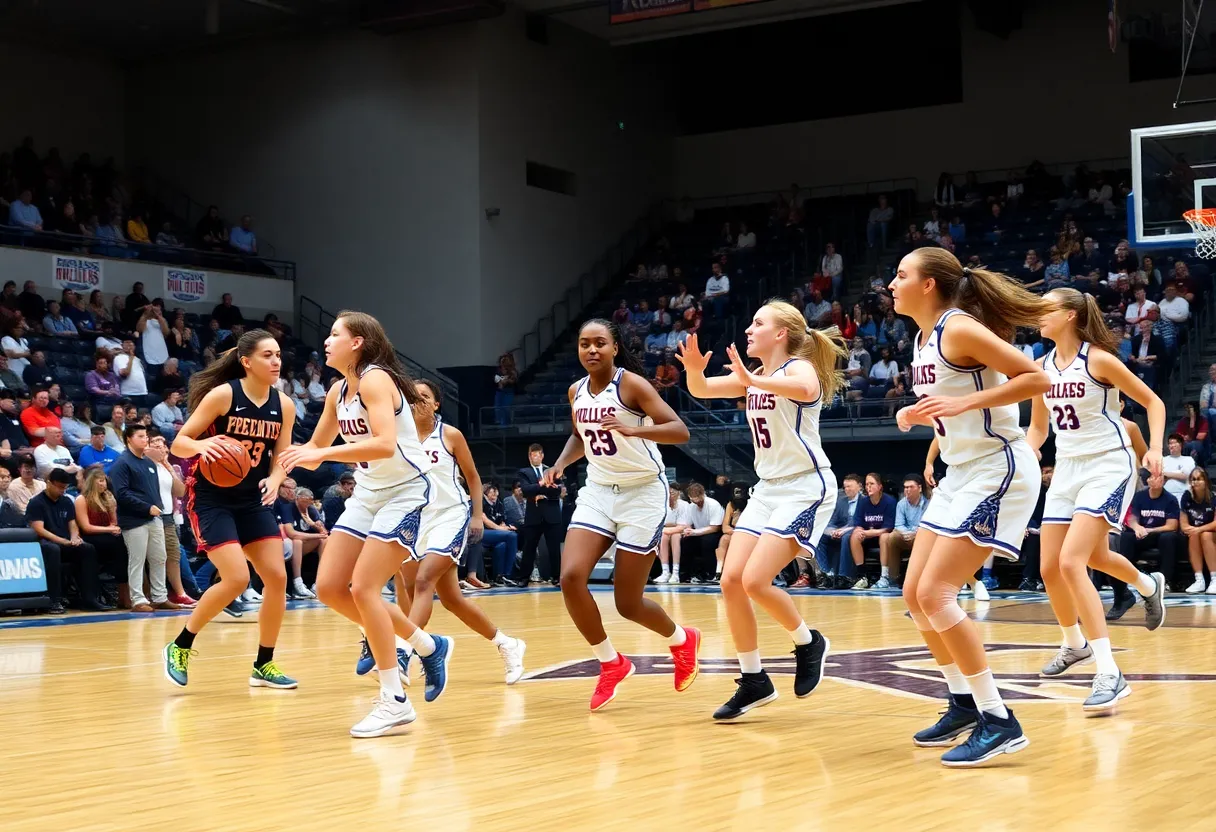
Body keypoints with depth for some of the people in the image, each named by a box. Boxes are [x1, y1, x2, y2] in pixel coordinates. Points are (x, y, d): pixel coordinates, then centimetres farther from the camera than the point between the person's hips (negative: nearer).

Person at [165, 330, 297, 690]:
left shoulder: (284, 406, -1)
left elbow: (281, 457, 8)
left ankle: (263, 665, 14)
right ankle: (179, 647, 4)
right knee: (237, 579, -17)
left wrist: (274, 480, -14)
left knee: (277, 577, -2)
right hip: (210, 497, -6)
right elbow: (178, 444, -13)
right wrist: (201, 446, -35)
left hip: (252, 499, 6)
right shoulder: (222, 395, -15)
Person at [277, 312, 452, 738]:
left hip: (405, 492, -9)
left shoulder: (375, 380, -17)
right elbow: (316, 450, 19)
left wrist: (323, 453, -32)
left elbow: (385, 444, -32)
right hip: (368, 493, 9)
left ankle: (395, 702, -7)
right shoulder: (338, 392, 9)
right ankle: (427, 645, 18)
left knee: (363, 588, -17)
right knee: (329, 587, 3)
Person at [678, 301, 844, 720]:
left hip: (805, 488, -8)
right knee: (731, 581, -2)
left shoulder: (800, 367, -11)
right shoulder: (754, 377, 12)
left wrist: (753, 382, -47)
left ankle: (808, 643, 8)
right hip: (768, 489, 8)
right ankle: (753, 682, 9)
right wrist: (694, 370, -18)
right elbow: (702, 390, 4)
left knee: (755, 581, -18)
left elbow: (805, 389, -35)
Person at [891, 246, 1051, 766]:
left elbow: (1036, 378, -21)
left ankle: (999, 722, -9)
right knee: (915, 595, 10)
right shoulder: (922, 341, 11)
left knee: (936, 594, -16)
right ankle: (964, 703, 24)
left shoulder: (959, 329, -16)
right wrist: (915, 415, 3)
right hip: (961, 473, 10)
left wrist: (964, 402, -27)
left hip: (998, 470, -10)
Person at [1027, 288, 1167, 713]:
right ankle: (1075, 643, 44)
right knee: (1049, 569, 11)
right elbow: (1038, 427, 16)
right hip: (1067, 469, 7)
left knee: (1071, 562, -22)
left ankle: (1109, 674, -21)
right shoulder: (1043, 366, 6)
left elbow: (1152, 401, -6)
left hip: (1108, 466, -7)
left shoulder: (1098, 359, -13)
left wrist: (1154, 449, -19)